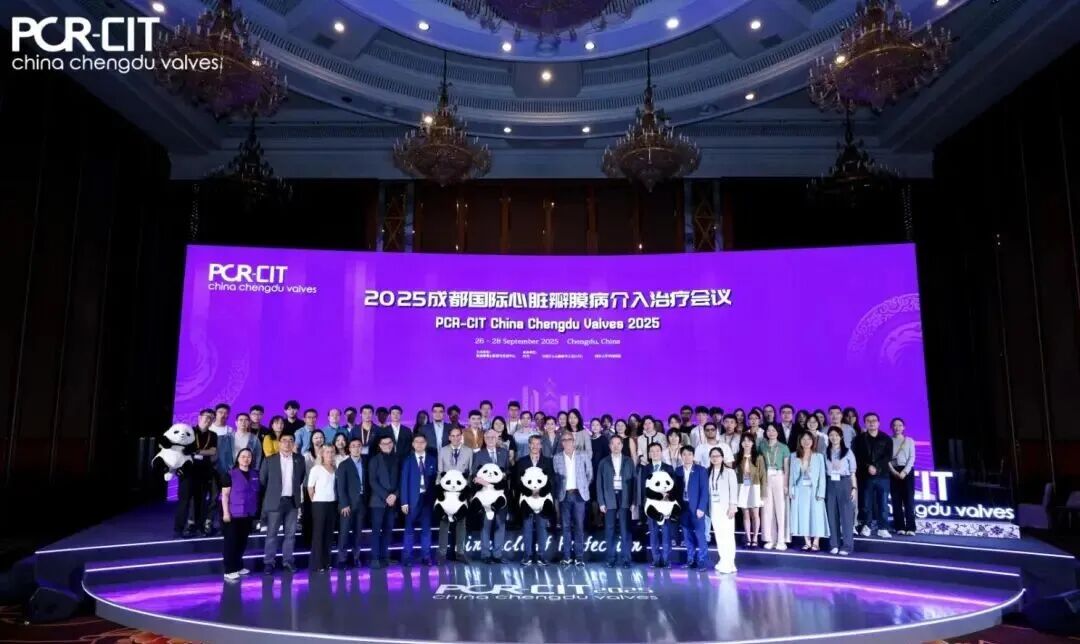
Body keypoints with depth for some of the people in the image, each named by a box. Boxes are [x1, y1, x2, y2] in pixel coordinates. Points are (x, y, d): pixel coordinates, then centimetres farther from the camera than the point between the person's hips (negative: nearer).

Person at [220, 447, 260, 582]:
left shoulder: (255, 474, 7)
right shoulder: (230, 473, -7)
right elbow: (225, 494, -9)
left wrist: (257, 511, 12)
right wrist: (225, 512, -15)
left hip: (248, 514, 5)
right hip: (234, 514, -5)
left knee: (242, 542, 12)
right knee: (231, 542, -1)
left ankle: (238, 567, 25)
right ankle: (229, 571, 3)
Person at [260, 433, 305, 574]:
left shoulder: (299, 459, 3)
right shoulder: (269, 460, -4)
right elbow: (262, 480, 5)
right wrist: (272, 491, 9)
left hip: (292, 501, 3)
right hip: (275, 501, -2)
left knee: (290, 533, 8)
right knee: (272, 534, 4)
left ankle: (287, 560, 18)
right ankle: (268, 562, 12)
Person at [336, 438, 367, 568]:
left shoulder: (365, 464, 11)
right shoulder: (343, 465, 1)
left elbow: (367, 484, 8)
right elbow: (340, 487, -6)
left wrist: (366, 501, -1)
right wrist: (344, 504, -13)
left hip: (361, 503, 3)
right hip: (348, 504, -3)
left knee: (358, 532, 7)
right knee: (344, 532, -3)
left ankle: (356, 558, 13)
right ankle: (342, 559, 2)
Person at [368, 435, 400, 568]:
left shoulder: (396, 459, 11)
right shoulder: (374, 460, 2)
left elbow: (400, 480, 8)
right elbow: (373, 481, -6)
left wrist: (395, 495, -7)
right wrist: (386, 496, -13)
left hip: (393, 500, 3)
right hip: (378, 500, -3)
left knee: (388, 530, 4)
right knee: (376, 530, -5)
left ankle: (385, 557, 8)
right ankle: (375, 558, -2)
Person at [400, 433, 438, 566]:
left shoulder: (433, 460, 8)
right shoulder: (407, 460, 3)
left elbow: (435, 480, 6)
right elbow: (404, 482, -1)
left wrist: (435, 499, -2)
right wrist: (404, 502, -8)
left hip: (428, 498, 2)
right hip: (413, 499, -2)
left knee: (426, 529, 6)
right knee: (409, 529, 3)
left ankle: (426, 557, 11)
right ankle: (406, 557, 9)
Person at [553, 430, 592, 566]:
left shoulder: (583, 457, 3)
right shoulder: (557, 458, 4)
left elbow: (589, 474, 12)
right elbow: (554, 477, 6)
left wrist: (584, 486, 8)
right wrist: (557, 493, 1)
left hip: (578, 494, -1)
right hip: (564, 495, 1)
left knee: (579, 525, -3)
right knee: (566, 526, 5)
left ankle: (579, 556, 3)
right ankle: (567, 556, 11)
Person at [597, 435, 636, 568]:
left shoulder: (629, 461, 8)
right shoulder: (604, 462, 7)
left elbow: (634, 481, 5)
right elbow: (599, 483, 5)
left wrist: (633, 501, -3)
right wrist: (601, 502, -2)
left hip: (625, 499, 0)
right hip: (610, 499, 0)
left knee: (625, 530, -2)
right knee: (610, 530, 2)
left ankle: (625, 558, 4)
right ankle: (611, 558, 10)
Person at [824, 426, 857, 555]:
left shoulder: (848, 452, 2)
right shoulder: (826, 453, 8)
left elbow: (853, 472, 4)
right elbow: (824, 471, 8)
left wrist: (854, 488, -2)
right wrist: (822, 488, 1)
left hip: (844, 483, -2)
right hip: (830, 484, 2)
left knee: (846, 515, -2)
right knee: (832, 515, 4)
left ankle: (847, 545, 4)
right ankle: (835, 545, 10)